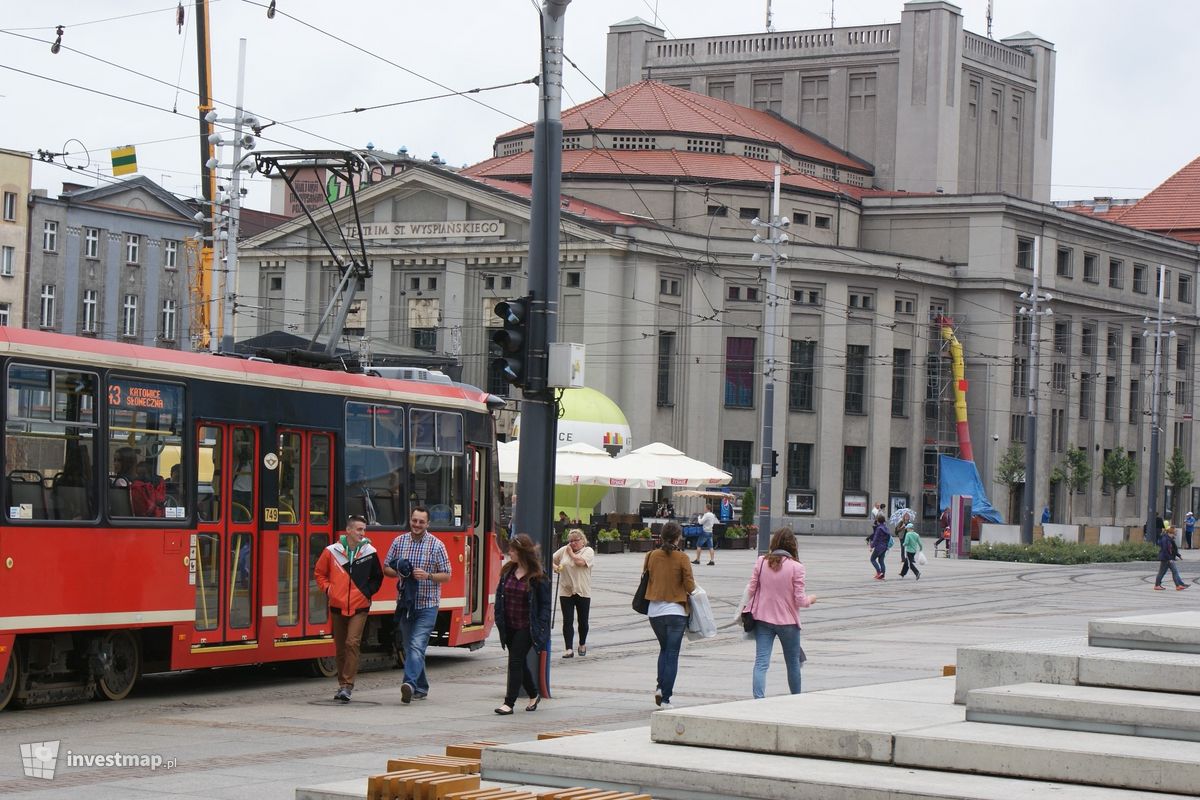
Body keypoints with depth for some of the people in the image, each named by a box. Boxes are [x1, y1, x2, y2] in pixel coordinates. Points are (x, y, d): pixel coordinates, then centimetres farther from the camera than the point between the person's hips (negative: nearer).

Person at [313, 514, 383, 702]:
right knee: (340, 647, 9)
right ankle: (342, 685, 22)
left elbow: (377, 578, 12)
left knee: (352, 643, -15)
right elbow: (319, 572, 12)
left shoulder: (370, 553, -2)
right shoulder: (331, 552, -3)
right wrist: (327, 588, 0)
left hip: (359, 607, -2)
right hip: (337, 606, 2)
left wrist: (368, 591, -1)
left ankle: (347, 685, -14)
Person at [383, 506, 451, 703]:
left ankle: (410, 684, -31)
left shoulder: (437, 545, -2)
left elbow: (446, 576, -1)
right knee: (408, 647, 9)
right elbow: (386, 568, 13)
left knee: (417, 645, -18)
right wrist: (398, 573, -9)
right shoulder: (398, 542, 7)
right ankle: (421, 688, 20)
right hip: (405, 604, 4)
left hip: (427, 605, -4)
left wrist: (427, 575, -19)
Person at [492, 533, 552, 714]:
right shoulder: (508, 571, 5)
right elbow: (500, 596, 11)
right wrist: (499, 619, 3)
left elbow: (545, 603, -8)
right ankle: (534, 695, 33)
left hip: (526, 627, -6)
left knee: (516, 662, -8)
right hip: (509, 626, 6)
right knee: (520, 663, 15)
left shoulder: (538, 576, -10)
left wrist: (540, 628, -14)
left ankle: (509, 703, -5)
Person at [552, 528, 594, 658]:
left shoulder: (588, 551, -4)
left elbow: (580, 561, -22)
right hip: (565, 592, 2)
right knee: (567, 621, -5)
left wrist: (571, 553, -6)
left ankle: (582, 644, 32)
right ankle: (569, 649, -6)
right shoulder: (563, 550, 7)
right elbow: (551, 560, 16)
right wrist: (554, 567, -5)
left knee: (583, 621, 11)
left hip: (582, 592, -2)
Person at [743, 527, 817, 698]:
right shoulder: (796, 567, -12)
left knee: (761, 662, -3)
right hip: (787, 621, -2)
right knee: (793, 663, 16)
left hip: (762, 619, 2)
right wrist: (811, 599, 10)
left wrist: (748, 610, 18)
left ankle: (758, 698, -20)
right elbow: (799, 600, -10)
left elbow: (751, 590, 1)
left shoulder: (761, 562, -3)